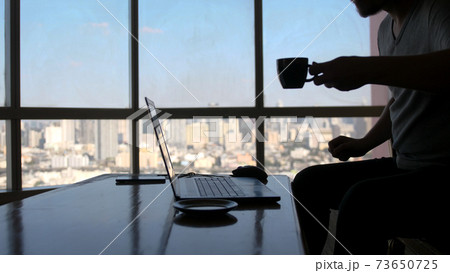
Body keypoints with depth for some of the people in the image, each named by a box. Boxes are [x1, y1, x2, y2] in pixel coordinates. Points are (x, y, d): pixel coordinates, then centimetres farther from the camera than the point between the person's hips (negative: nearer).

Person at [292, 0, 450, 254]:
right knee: (308, 183, 6)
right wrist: (364, 144, 15)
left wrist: (368, 69, -36)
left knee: (361, 202, -33)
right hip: (403, 165, 9)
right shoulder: (387, 28, 15)